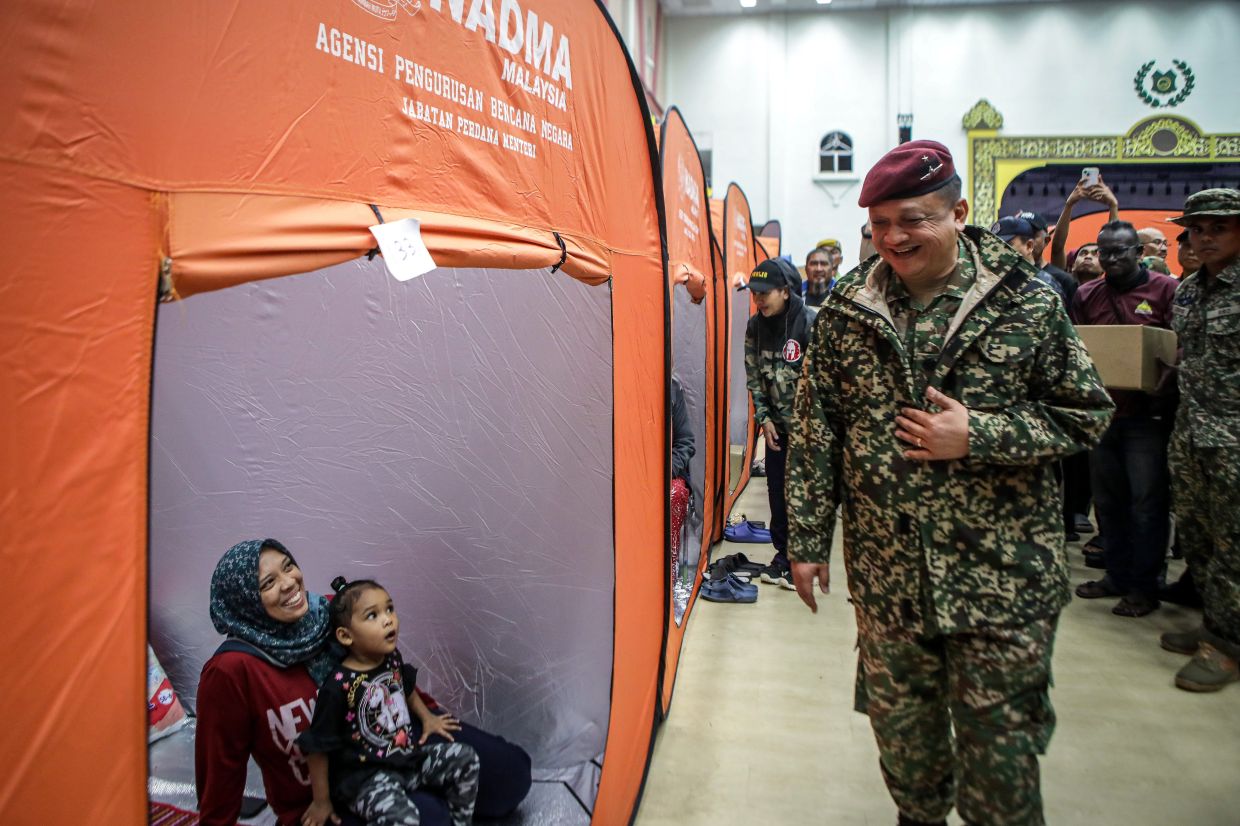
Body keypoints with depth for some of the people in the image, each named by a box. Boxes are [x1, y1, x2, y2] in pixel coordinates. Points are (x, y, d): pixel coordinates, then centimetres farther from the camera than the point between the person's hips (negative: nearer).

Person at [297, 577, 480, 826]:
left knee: (465, 758, 1)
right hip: (366, 774, -7)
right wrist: (321, 801, -6)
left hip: (409, 754, 8)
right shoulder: (338, 685, -23)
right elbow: (318, 748, -13)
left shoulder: (392, 659, -1)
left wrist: (427, 718, 21)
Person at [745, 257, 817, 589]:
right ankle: (783, 553, 27)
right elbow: (754, 377, 6)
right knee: (777, 491, 11)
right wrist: (764, 418, 0)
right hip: (777, 424, 5)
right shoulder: (755, 327, -1)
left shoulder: (812, 323, -19)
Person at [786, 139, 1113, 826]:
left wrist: (978, 436, -16)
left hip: (1001, 572, -2)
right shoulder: (844, 312, 0)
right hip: (885, 570, 2)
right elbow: (813, 434, 3)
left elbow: (1085, 413, 0)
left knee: (998, 733, 10)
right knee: (900, 722, 18)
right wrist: (807, 541, 2)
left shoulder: (1027, 301, -4)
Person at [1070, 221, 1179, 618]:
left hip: (1148, 415, -4)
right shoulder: (1087, 296, 10)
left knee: (1147, 502, 1)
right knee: (1107, 500, 11)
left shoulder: (1165, 290, -2)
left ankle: (1145, 586, 12)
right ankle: (1117, 575, 25)